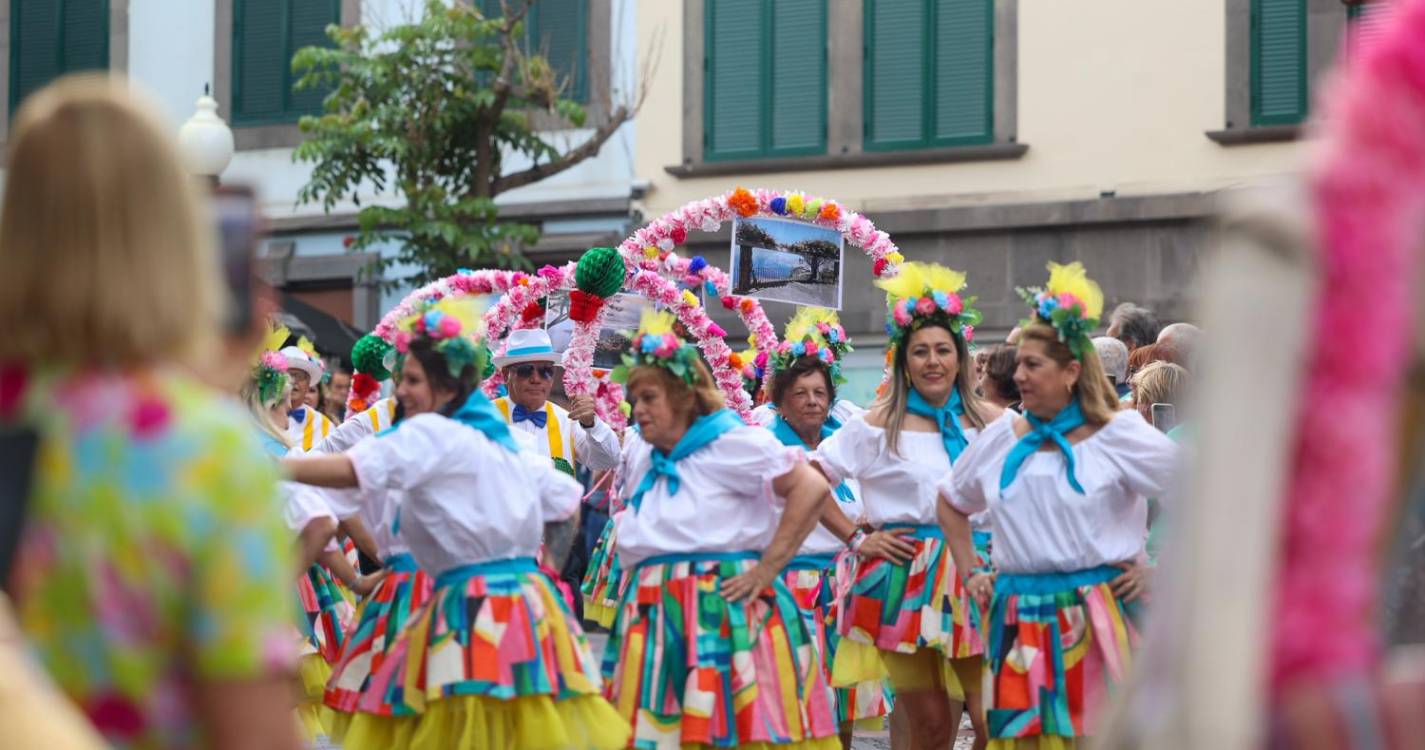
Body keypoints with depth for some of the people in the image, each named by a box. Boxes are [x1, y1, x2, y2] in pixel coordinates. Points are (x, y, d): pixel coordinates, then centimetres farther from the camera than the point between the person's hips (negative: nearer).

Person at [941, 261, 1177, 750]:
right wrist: (970, 573, 16)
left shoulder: (1117, 435, -4)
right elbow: (951, 502, 26)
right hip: (1018, 622, 4)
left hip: (1094, 617, -4)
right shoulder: (1001, 438, 10)